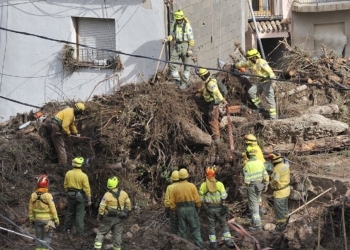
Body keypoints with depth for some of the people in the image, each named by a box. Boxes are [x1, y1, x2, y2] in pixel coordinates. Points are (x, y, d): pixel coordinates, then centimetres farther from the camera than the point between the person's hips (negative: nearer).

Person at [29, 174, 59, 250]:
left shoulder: (33, 195, -6)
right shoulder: (48, 196, -20)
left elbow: (31, 209, 3)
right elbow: (53, 209, -15)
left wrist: (31, 219, 15)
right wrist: (56, 220, -5)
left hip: (37, 219, 4)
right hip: (47, 220, -4)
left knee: (39, 236, 14)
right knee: (46, 237, 5)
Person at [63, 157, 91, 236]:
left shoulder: (68, 173, -6)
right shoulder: (83, 176, -19)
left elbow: (65, 185, 5)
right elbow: (87, 188, -15)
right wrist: (89, 199, -6)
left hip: (71, 195, 4)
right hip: (80, 196, -4)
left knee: (70, 212, 22)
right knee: (79, 214, 5)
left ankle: (67, 228, 34)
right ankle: (79, 231, 10)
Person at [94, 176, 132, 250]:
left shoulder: (107, 195, -17)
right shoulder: (124, 194, -6)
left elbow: (102, 208, -14)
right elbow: (128, 204, 4)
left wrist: (99, 217, 0)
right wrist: (127, 213, 19)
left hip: (109, 218, -3)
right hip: (119, 218, 3)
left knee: (101, 232, 10)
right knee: (117, 234, 14)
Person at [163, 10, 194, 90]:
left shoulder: (187, 25, -11)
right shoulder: (174, 25, 6)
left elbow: (191, 39, -9)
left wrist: (190, 49, -14)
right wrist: (168, 38, -6)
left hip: (185, 45, -5)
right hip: (177, 46, 5)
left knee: (186, 65, 3)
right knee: (172, 63, -2)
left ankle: (185, 82, 13)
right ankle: (177, 80, 11)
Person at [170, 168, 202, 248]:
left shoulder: (175, 188, 1)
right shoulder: (192, 186, -7)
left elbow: (172, 202, 2)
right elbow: (197, 199, -7)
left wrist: (174, 211, 13)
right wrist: (198, 207, 9)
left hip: (180, 210, 2)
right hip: (191, 209, -2)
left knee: (183, 230, 9)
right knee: (195, 229, 2)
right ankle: (199, 246, -6)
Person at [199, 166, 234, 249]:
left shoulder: (203, 185, -8)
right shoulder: (219, 184, -10)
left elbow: (201, 199, -5)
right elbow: (224, 197, -9)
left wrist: (204, 206, 11)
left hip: (209, 208, 0)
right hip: (219, 208, 0)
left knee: (211, 226, 10)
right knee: (223, 225, 12)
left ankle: (213, 243, 11)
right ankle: (228, 241, 9)